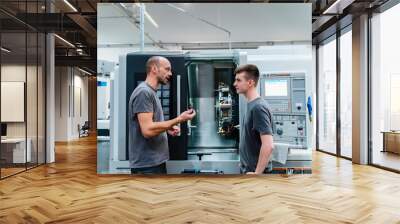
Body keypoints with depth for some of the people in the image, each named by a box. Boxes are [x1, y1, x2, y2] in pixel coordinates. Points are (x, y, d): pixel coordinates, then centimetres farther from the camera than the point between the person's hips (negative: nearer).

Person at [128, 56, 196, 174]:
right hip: (147, 164, -10)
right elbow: (148, 130, -25)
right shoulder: (144, 92, -16)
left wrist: (168, 128, 4)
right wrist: (179, 119, -18)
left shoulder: (151, 92, 15)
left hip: (156, 161, 10)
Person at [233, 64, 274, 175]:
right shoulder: (251, 105, 9)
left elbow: (268, 145, -26)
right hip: (247, 169, 9)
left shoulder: (258, 107, -20)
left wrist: (257, 173, -22)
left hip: (254, 171, -9)